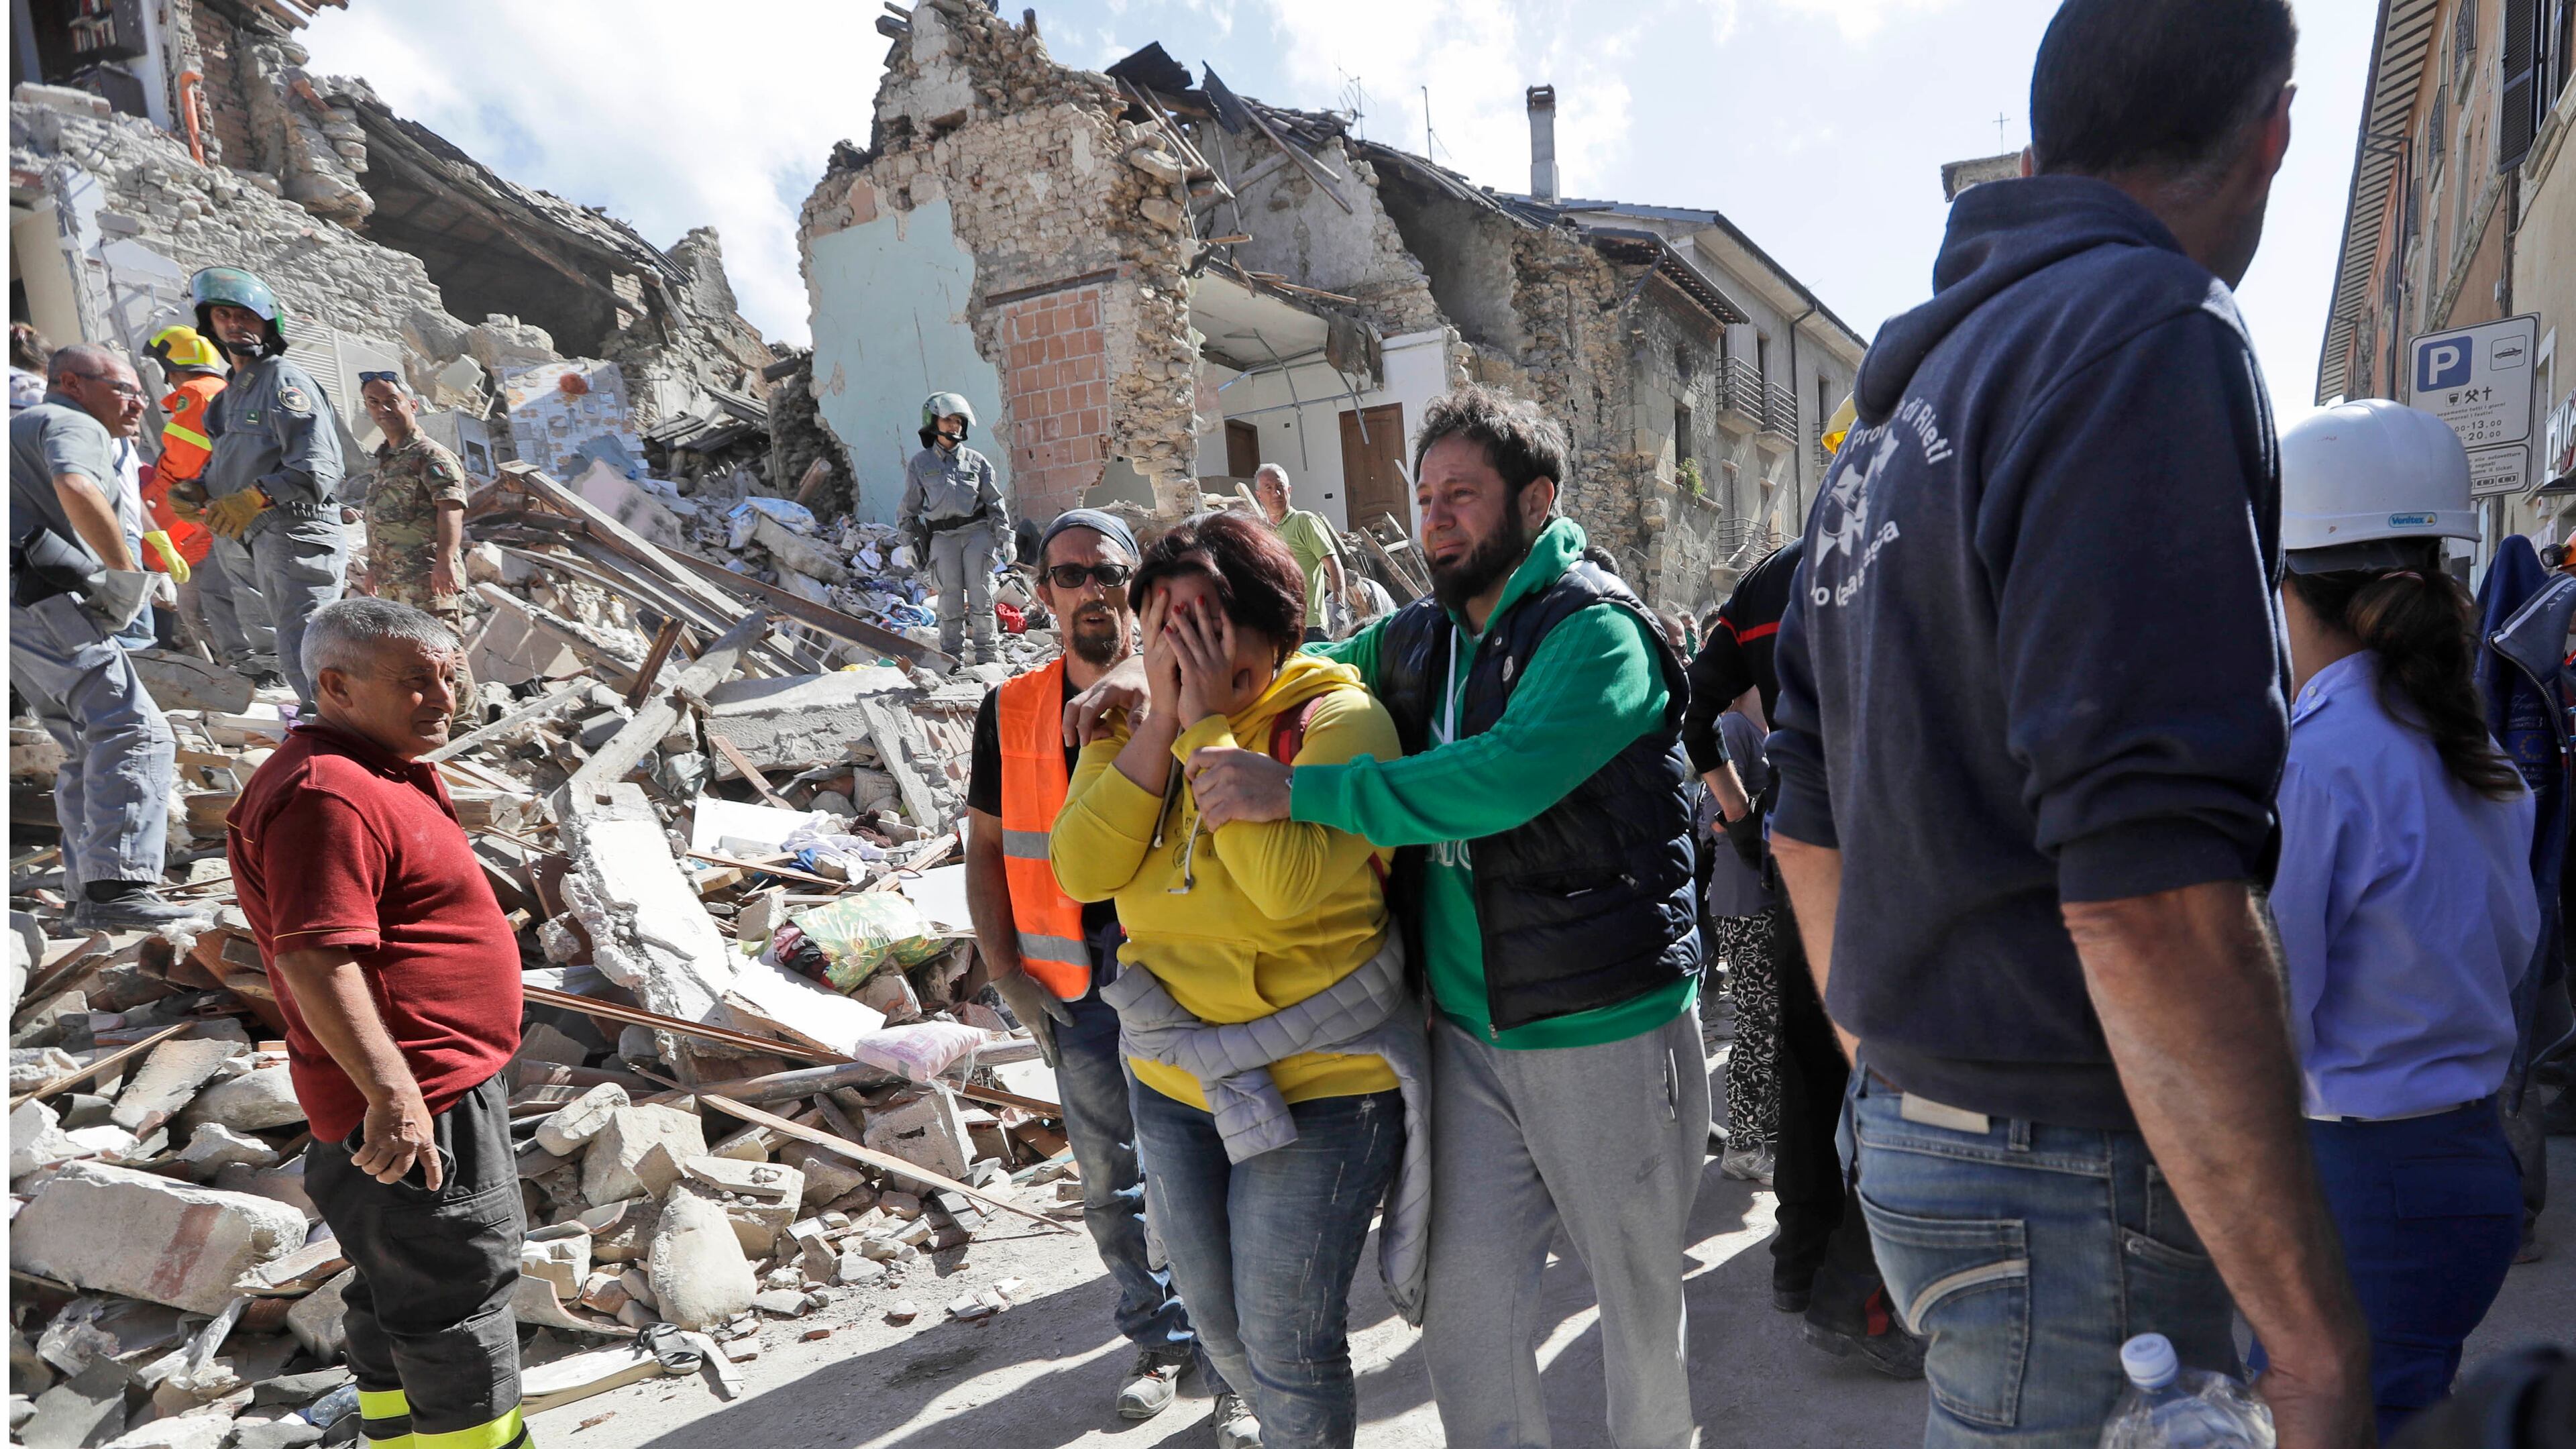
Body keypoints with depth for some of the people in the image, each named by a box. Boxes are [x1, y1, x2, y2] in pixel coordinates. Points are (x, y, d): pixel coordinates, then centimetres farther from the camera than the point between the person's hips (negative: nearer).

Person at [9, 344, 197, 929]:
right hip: (44, 600, -11)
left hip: (24, 606, 11)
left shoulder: (21, 425, 31)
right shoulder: (74, 425, -2)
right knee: (134, 732, -18)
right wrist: (127, 571, -15)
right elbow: (77, 491, -24)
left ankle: (90, 893, 11)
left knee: (90, 749, 12)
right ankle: (119, 884, -28)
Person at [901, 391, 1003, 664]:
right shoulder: (920, 464, 12)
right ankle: (951, 655, 0)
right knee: (950, 594, -6)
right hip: (942, 536, 0)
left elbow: (994, 502, 15)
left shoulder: (976, 462, 13)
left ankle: (988, 651, -1)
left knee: (980, 591, -5)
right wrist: (910, 541, 9)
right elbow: (910, 507, 15)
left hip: (977, 530, 0)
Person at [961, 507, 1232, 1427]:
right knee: (1112, 1183, 15)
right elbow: (987, 845, 8)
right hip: (1077, 987, 3)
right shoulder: (1010, 714, 3)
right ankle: (1162, 1337, 35)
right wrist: (1007, 972, 2)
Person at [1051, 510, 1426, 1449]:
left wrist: (1209, 728, -26)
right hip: (1173, 1076, 7)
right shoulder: (1138, 728, 1)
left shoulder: (1339, 719, -16)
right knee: (1215, 1318, 26)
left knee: (1286, 1345, 6)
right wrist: (1162, 721, -19)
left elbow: (1293, 881, -31)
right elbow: (1082, 871, -13)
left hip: (1311, 1086, -6)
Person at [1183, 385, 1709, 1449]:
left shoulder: (1598, 632, -14)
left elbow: (1500, 780, -29)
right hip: (1467, 1033, 5)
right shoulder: (1422, 638, 6)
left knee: (1640, 1303, 15)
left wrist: (1293, 791, -29)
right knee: (1467, 1317, 11)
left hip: (1603, 1033, -5)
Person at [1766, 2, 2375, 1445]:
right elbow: (2148, 895, -25)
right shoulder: (2153, 334, -15)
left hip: (1915, 1121, 8)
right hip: (2074, 1185, -8)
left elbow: (1811, 826, 15)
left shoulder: (1893, 413, 12)